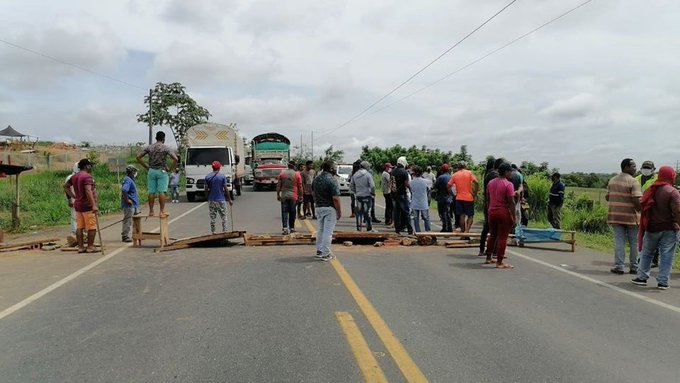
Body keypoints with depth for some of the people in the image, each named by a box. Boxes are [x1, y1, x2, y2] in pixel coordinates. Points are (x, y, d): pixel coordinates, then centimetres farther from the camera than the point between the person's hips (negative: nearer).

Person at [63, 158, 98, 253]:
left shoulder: (75, 176, 12)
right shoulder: (87, 176, -15)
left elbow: (65, 186, 23)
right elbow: (88, 191, -25)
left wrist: (73, 196, 16)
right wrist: (94, 205, -29)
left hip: (78, 205, 9)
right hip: (88, 206, -9)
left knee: (79, 227, 9)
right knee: (92, 227, -2)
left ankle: (80, 247, 13)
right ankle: (90, 247, -1)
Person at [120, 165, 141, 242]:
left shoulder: (130, 180, 16)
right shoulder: (127, 180, -16)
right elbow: (123, 190, -31)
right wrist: (127, 200, -23)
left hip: (134, 205, 10)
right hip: (129, 205, -10)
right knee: (128, 221, -4)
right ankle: (125, 236, 1)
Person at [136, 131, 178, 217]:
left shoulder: (149, 147, 7)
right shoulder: (165, 148, -5)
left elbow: (138, 157, 6)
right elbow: (175, 159, -15)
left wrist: (146, 166, 10)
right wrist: (171, 168, -4)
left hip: (151, 171, 4)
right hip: (162, 171, -3)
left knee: (151, 192, 6)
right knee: (161, 192, -2)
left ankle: (151, 211, 10)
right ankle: (162, 211, -2)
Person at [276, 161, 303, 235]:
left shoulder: (282, 173, 2)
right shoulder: (297, 174, -1)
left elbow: (278, 185, 4)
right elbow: (300, 187, 2)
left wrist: (278, 195, 12)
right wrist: (300, 196, 11)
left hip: (284, 196, 1)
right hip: (293, 196, 0)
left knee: (284, 212, 0)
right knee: (292, 212, 9)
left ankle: (285, 228, -11)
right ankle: (291, 228, 17)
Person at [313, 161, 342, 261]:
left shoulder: (316, 179, 6)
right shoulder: (331, 181, -18)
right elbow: (335, 198, -20)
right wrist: (339, 211, -12)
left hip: (318, 208, 7)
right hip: (329, 209, -7)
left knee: (320, 230, 16)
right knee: (328, 231, -1)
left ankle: (319, 251, 22)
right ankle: (325, 253, 2)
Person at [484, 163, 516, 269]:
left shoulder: (490, 183, 9)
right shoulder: (508, 184, -13)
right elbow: (511, 202, -15)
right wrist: (513, 217, -11)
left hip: (491, 212, 7)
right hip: (503, 213, -7)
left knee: (492, 235, 19)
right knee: (502, 238, -1)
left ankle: (488, 258, 26)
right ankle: (499, 262, 1)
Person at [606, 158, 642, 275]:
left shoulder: (612, 180, 8)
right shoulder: (633, 182, -11)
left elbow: (607, 197, 12)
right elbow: (637, 201, -17)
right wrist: (641, 211, -3)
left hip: (616, 216, 4)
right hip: (631, 217, -4)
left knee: (619, 241, 6)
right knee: (634, 242, 9)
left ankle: (619, 266, 3)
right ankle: (634, 268, 16)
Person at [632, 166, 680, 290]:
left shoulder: (650, 190, 6)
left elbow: (643, 208, 12)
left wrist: (645, 226, 20)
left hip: (651, 228, 5)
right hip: (668, 229, -5)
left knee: (647, 253, 15)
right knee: (666, 256, 2)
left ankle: (642, 277, 17)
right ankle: (662, 282, 3)